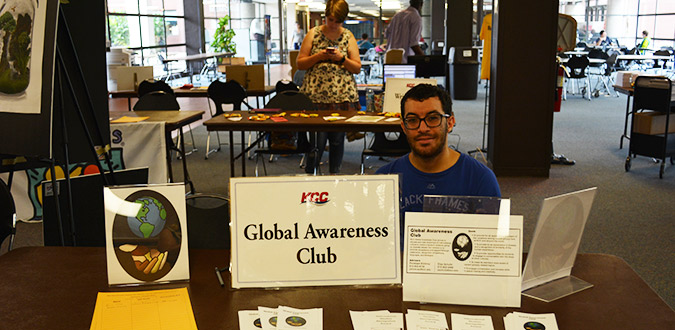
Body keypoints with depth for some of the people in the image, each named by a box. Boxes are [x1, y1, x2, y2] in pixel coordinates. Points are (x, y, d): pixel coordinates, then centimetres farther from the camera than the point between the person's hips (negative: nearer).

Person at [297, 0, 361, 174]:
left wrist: (342, 58, -10)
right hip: (316, 96, -2)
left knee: (338, 139, 4)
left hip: (342, 96, 2)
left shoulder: (348, 37, 9)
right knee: (318, 139, -5)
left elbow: (357, 68, 6)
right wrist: (318, 56, -10)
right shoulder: (313, 34, 6)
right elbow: (300, 64, 5)